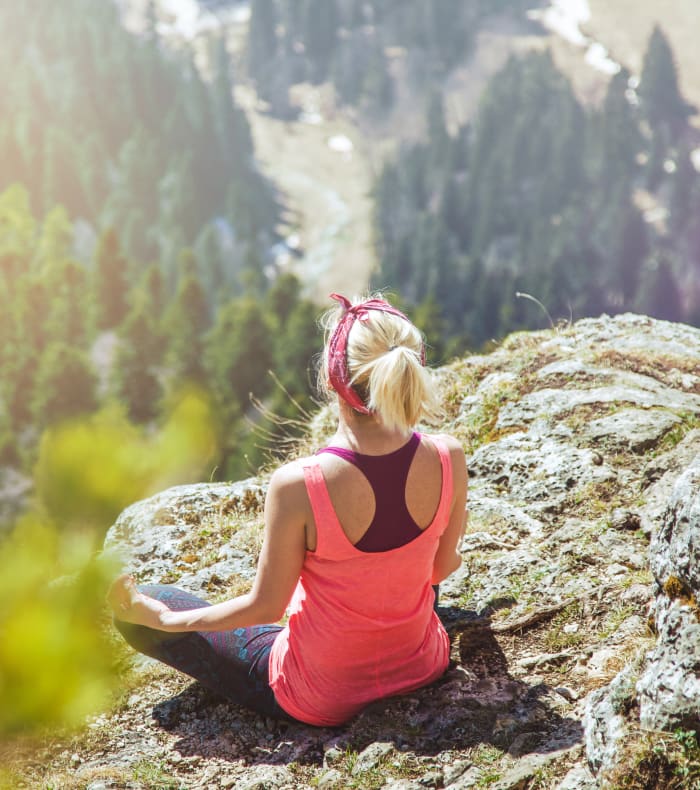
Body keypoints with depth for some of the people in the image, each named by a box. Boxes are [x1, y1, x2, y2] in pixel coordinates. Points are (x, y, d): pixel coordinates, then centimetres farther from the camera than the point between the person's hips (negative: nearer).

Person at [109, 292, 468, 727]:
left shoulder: (298, 485, -31)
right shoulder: (449, 459, -20)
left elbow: (265, 606, -17)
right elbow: (442, 567, -2)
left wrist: (164, 618, -2)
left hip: (323, 699, -4)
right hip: (422, 667, 4)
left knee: (144, 608, 10)